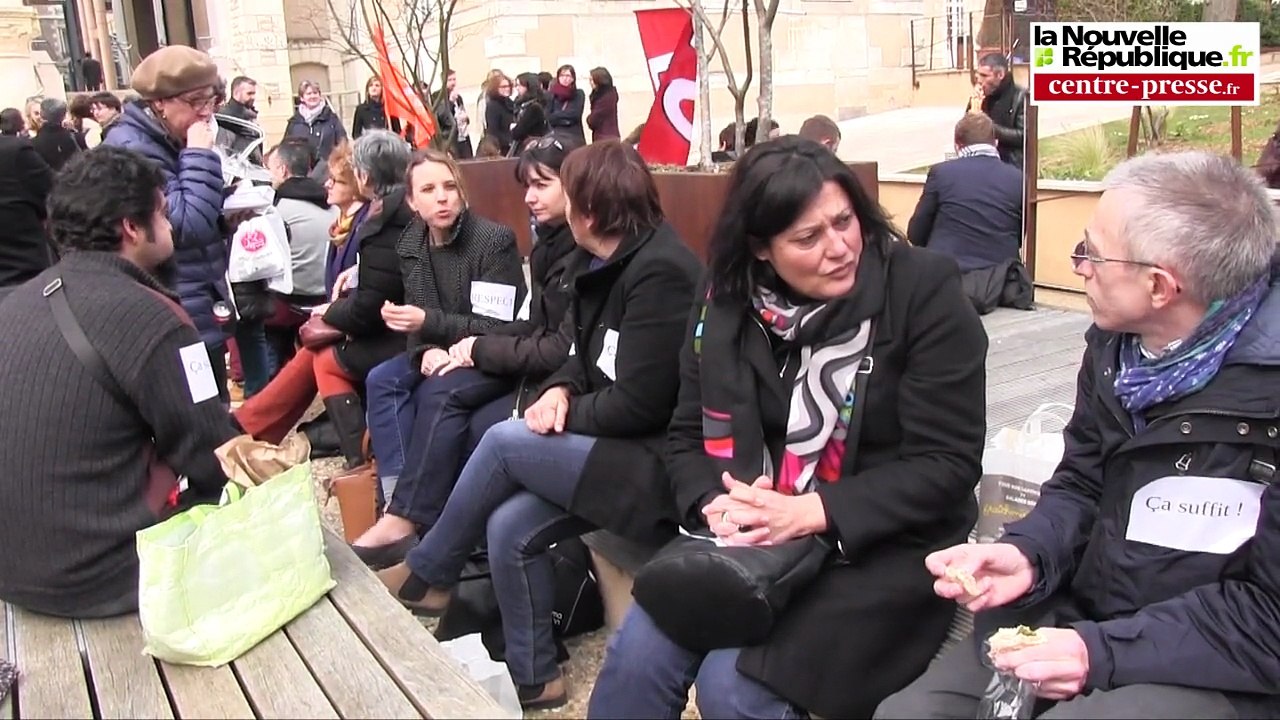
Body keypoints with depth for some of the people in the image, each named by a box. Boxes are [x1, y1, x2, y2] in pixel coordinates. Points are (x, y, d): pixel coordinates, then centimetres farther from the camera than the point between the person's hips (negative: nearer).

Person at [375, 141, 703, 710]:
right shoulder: (603, 263, 10)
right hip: (617, 449, 9)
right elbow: (589, 359, 18)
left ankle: (426, 576, 10)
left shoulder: (661, 272, -20)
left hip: (659, 464, -9)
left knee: (504, 441, -12)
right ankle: (533, 678, 13)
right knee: (509, 528, -5)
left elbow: (637, 404, -22)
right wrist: (560, 390, -4)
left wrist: (565, 416, -7)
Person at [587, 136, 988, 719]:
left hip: (882, 548, -4)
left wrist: (814, 512, -23)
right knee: (637, 657, -13)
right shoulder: (726, 299, 1)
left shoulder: (923, 292, -12)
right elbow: (688, 435, 7)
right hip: (752, 538, 4)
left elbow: (946, 464, -14)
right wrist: (715, 504, -15)